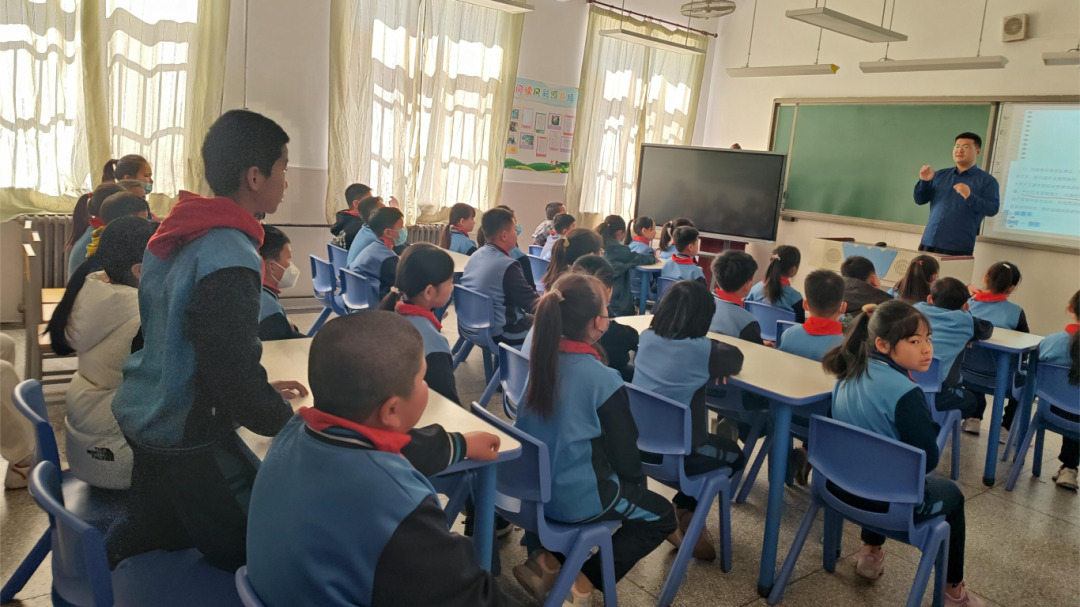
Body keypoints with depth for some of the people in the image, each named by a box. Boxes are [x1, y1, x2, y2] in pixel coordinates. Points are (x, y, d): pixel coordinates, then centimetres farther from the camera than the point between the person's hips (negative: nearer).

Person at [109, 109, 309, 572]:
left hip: (138, 421, 10)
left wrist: (259, 391, 16)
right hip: (186, 442, -10)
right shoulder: (229, 259, -25)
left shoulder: (178, 233, 4)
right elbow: (238, 383, -25)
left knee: (159, 550, 25)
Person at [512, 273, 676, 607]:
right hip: (575, 497, -6)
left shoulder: (540, 355, -4)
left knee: (621, 482, 31)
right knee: (661, 515, 17)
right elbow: (624, 452, -14)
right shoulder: (604, 381, -24)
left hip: (532, 483, 7)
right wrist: (639, 479, 10)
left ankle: (546, 560, 18)